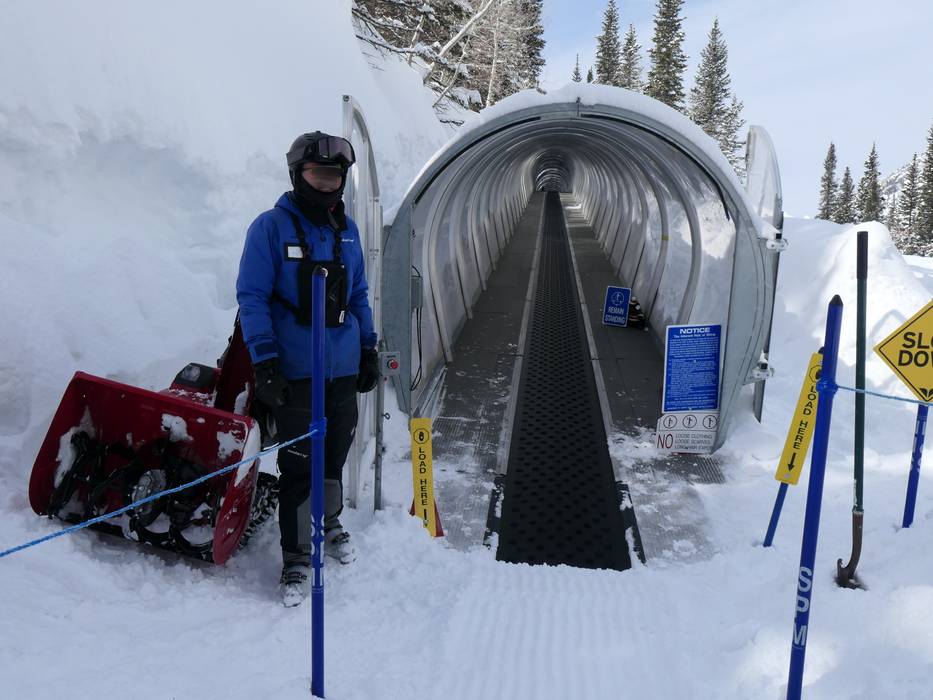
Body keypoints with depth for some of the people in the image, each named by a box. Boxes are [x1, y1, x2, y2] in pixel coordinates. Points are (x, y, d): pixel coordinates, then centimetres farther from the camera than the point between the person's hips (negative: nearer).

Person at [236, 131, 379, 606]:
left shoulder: (346, 230, 10)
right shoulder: (271, 227, -7)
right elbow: (252, 298, -10)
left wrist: (368, 349, 15)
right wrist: (264, 362, -17)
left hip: (344, 369, 5)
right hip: (294, 372, -5)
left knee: (334, 456, 17)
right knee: (298, 467, 0)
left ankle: (330, 525, 41)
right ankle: (296, 558, 15)